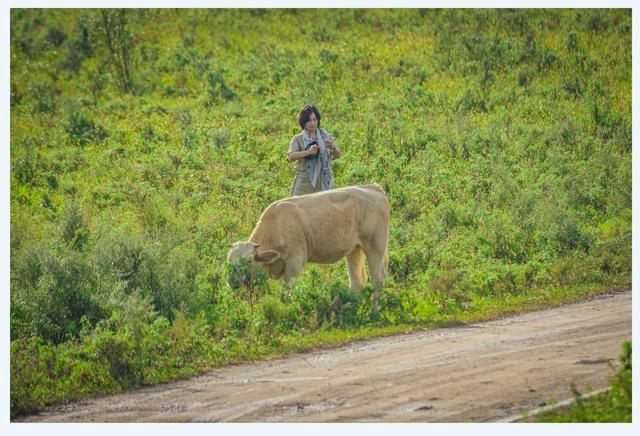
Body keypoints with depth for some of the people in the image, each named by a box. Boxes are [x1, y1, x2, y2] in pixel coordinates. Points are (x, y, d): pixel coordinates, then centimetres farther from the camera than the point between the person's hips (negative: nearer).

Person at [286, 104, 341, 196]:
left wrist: (333, 147, -20)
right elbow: (290, 157, -13)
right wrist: (308, 152, -29)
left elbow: (337, 155, 3)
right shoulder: (298, 139, 2)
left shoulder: (325, 136, 10)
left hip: (323, 183, 2)